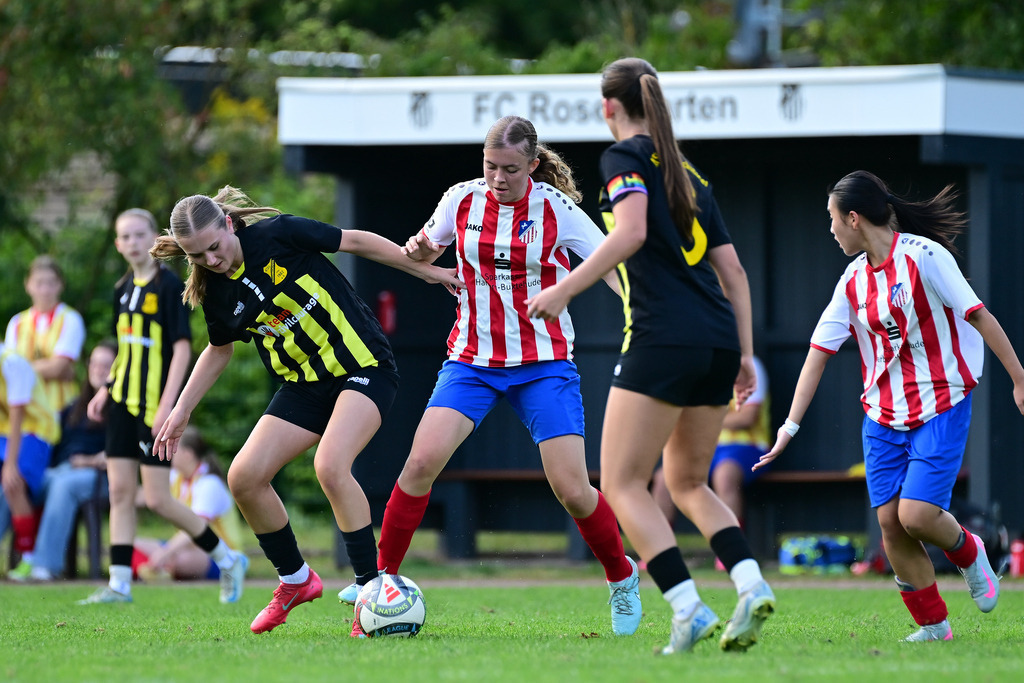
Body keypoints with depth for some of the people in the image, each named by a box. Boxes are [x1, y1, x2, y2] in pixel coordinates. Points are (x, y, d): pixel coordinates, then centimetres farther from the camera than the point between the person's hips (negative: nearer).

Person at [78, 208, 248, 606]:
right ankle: (119, 584, 4)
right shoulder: (123, 289, 12)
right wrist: (105, 391, 15)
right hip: (123, 404, 7)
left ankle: (228, 560, 9)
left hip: (154, 407, -7)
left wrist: (167, 405, -20)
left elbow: (182, 348, -14)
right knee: (119, 491, 2)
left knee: (157, 499, -7)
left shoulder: (169, 285, -10)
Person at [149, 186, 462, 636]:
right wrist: (181, 411, 17)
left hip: (363, 366, -6)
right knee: (244, 478, -5)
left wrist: (427, 271, 2)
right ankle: (295, 581, 15)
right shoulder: (213, 293, -2)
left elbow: (357, 241, -6)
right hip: (304, 385, 6)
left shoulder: (277, 235, -17)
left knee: (330, 466, -28)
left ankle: (370, 587, -17)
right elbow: (219, 350, 18)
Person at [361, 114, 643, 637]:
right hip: (471, 360, 2)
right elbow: (424, 253, 15)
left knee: (571, 489, -9)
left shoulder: (556, 209, -9)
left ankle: (622, 578, 17)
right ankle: (382, 575, -3)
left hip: (544, 365, -2)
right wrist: (416, 249, -9)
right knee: (421, 462, -17)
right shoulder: (461, 200, -1)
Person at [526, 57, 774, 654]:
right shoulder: (689, 175, 22)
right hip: (719, 338, 8)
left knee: (623, 484, -2)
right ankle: (752, 585, -2)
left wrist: (566, 289, -15)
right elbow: (733, 271, 20)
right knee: (688, 482, 19)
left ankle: (689, 608, -16)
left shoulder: (626, 157, 1)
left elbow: (630, 232, -18)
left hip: (663, 337, -8)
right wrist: (744, 354, 22)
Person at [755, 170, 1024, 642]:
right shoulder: (853, 279, 7)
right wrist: (790, 426, 5)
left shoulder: (924, 256, -12)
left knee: (916, 515, -17)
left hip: (941, 408, -6)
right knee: (890, 523, -4)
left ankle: (967, 553, 16)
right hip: (882, 416, 6)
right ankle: (932, 625, 8)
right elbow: (820, 351, 8)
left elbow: (979, 316, -10)